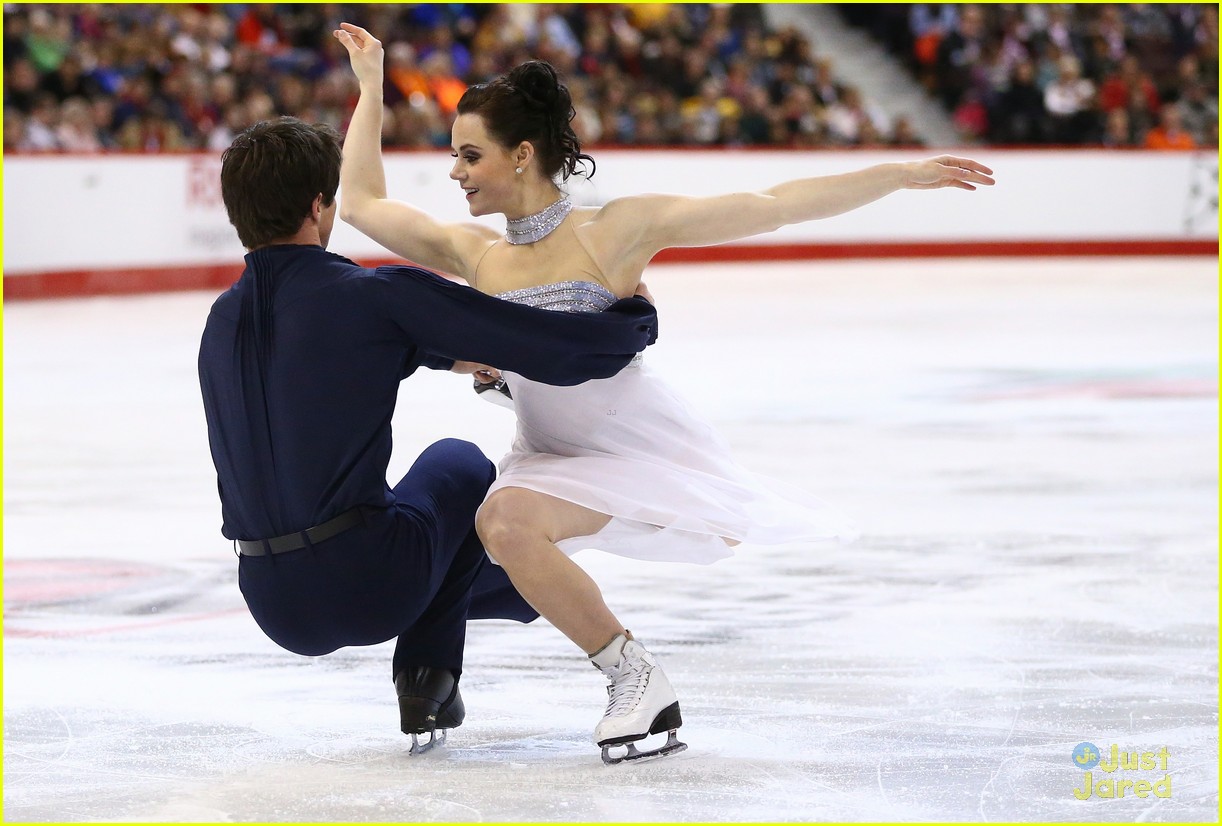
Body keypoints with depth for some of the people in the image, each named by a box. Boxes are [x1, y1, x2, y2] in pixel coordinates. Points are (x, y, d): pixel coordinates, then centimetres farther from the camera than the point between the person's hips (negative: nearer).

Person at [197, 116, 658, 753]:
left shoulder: (224, 318, 8)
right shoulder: (376, 295, -11)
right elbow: (547, 345, -11)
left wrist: (457, 354, 40)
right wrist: (638, 318, 9)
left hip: (275, 606, 6)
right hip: (371, 586, -6)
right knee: (456, 464, 27)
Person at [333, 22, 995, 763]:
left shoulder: (614, 231, -15)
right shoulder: (473, 255, -1)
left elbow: (770, 208, -15)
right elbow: (362, 203, 10)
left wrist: (903, 174, -16)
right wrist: (371, 85, 15)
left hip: (643, 450, -7)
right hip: (551, 456, 7)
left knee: (506, 521, -29)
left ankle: (636, 677, -14)